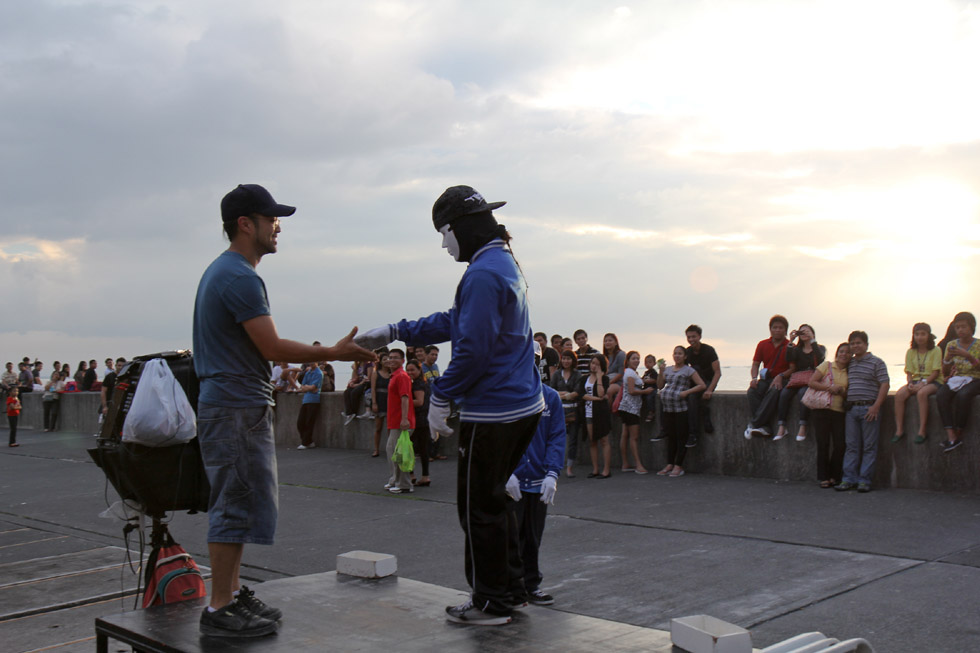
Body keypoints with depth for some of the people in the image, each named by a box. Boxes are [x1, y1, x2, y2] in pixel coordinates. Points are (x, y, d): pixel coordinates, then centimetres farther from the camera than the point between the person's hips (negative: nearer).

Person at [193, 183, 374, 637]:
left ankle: (231, 594, 24)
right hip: (238, 410, -11)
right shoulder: (240, 277, -16)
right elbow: (272, 347, -18)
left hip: (230, 406, 11)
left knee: (239, 504, 16)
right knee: (237, 506, -6)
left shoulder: (221, 272, 18)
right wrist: (335, 353, -11)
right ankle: (220, 610, 0)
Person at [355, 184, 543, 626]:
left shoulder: (483, 274, -18)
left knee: (479, 509, 3)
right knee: (491, 502, 20)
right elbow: (452, 322, 20)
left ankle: (490, 603, 13)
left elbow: (473, 349, -23)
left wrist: (440, 397, -12)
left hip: (492, 413, -10)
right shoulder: (505, 264, 15)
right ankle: (508, 588, 29)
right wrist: (393, 333, 20)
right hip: (522, 406, 10)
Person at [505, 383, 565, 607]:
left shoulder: (550, 397, 1)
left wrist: (552, 474, -9)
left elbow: (557, 437, 1)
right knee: (510, 538, 2)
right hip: (509, 482, -3)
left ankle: (531, 585, 28)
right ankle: (513, 590, 15)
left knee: (533, 538, 14)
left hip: (539, 481, 3)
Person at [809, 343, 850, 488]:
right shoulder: (826, 365, 4)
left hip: (839, 411, 3)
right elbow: (811, 382, -2)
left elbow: (848, 394, 13)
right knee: (823, 444, -1)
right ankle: (823, 477, 9)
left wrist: (841, 391, -9)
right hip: (822, 409, -3)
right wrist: (829, 387, -12)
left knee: (840, 445, -3)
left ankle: (834, 476, 12)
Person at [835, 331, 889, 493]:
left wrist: (876, 406, -15)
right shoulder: (849, 363, 16)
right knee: (851, 445, 5)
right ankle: (849, 479, 7)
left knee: (869, 446, -2)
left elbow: (884, 385, -7)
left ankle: (865, 480, 1)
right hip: (851, 408, 5)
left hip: (869, 408, -5)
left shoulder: (877, 362, 0)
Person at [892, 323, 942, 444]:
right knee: (899, 394, -26)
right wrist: (910, 383, -13)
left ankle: (922, 430, -34)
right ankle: (899, 430, -25)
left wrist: (923, 383, -20)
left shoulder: (936, 350, -1)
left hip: (933, 381, -4)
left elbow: (936, 372, -7)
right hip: (916, 381, 4)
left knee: (921, 393, -38)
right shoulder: (910, 352, 11)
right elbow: (909, 372, 8)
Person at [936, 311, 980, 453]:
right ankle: (951, 436, -37)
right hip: (955, 379, 3)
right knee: (941, 395, -31)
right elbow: (945, 372, 12)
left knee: (963, 395, -38)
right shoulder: (952, 345, 12)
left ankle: (958, 433, -25)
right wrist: (947, 358, -8)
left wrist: (967, 355, -21)